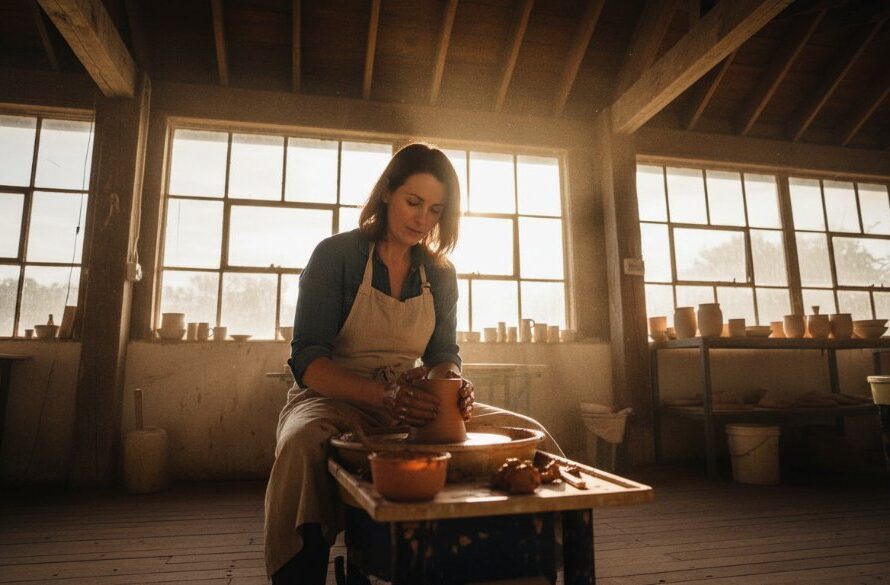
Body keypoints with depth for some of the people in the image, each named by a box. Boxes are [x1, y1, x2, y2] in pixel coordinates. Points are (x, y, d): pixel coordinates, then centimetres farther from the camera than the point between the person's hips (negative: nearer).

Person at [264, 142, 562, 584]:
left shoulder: (440, 274, 8)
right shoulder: (335, 255, -6)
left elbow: (443, 353, 10)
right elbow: (307, 360, -14)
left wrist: (451, 383, -17)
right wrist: (383, 395, -32)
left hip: (411, 404, 4)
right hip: (335, 400, -4)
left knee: (532, 438, -12)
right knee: (302, 444, -41)